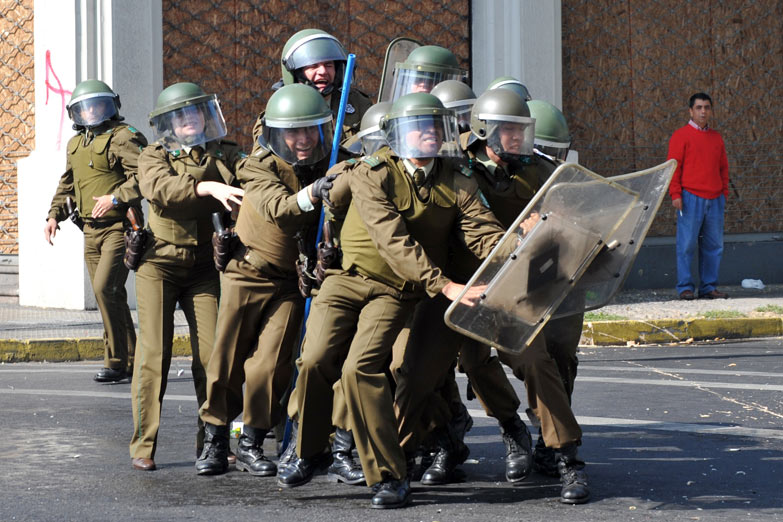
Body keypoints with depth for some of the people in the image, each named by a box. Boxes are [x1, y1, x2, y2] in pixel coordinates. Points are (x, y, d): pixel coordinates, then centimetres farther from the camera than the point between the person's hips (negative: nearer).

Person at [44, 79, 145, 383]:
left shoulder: (123, 138, -8)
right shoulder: (75, 145, 17)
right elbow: (67, 184, 28)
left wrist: (116, 198, -24)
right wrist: (54, 214, 16)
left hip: (119, 227, -7)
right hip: (91, 230, 8)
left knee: (105, 287, -17)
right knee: (112, 296, 8)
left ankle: (116, 361, -10)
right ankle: (130, 361, 14)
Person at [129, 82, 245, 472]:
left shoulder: (225, 155, 10)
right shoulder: (155, 156, 1)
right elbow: (159, 188, -20)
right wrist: (208, 187, -32)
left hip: (204, 267, 2)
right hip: (160, 264, -2)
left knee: (211, 353, -2)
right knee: (154, 352, -7)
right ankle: (142, 445, -2)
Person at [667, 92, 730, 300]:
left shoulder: (716, 137, 17)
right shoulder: (681, 135, 0)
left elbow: (723, 167, 22)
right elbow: (673, 165, -4)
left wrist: (724, 192, 16)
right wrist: (675, 194, -11)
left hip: (714, 200, 5)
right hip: (690, 198, -5)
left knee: (714, 245, 5)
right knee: (687, 244, -5)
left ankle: (709, 287, 12)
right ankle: (685, 287, 0)